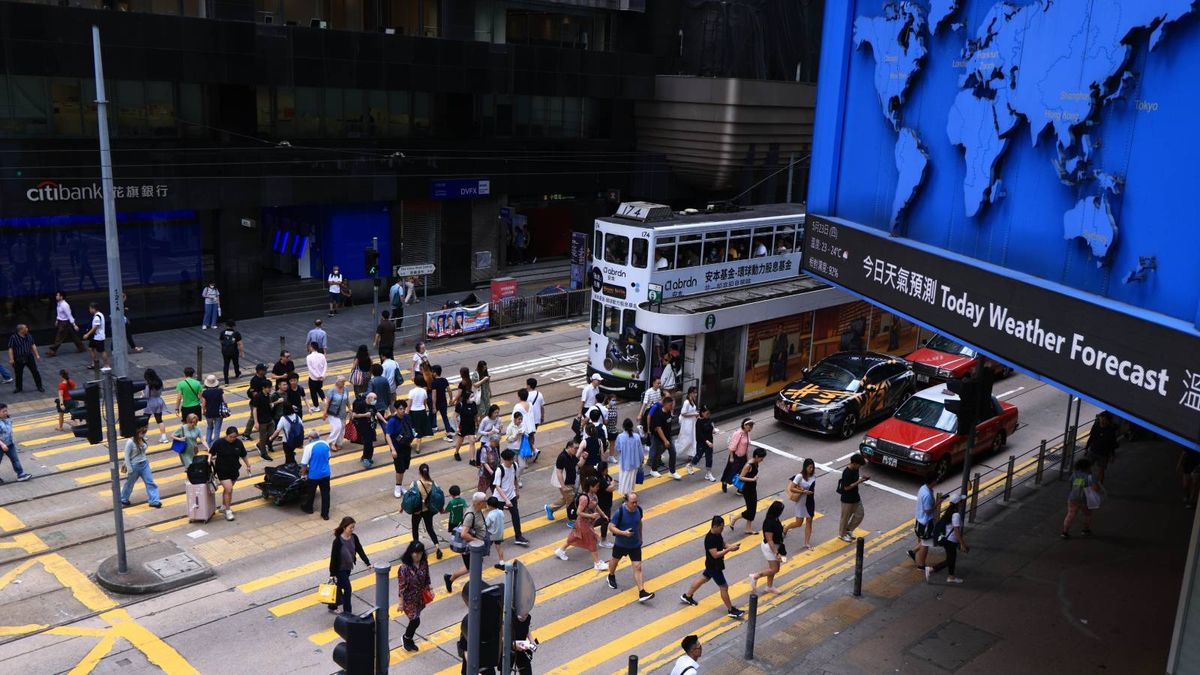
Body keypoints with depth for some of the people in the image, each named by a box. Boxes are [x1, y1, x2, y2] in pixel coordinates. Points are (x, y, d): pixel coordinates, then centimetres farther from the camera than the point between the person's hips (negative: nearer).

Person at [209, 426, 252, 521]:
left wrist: (248, 466, 14)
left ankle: (223, 506, 38)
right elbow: (211, 453, -3)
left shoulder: (239, 443, -4)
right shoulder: (219, 443, -14)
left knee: (227, 489, 18)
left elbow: (243, 456, 8)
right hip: (222, 471, -4)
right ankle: (228, 511, 0)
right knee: (229, 489, -12)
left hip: (234, 470, 4)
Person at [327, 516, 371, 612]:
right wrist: (332, 574, -18)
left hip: (348, 567, 6)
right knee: (348, 589, -4)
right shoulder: (338, 541, -25)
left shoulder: (354, 537, -7)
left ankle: (333, 607, 41)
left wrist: (368, 563, -3)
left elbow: (360, 551, 1)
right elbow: (333, 557, -20)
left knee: (339, 587, 21)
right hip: (339, 569, -6)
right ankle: (347, 613, 7)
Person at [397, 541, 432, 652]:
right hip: (409, 599, -5)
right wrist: (401, 603, -14)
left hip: (420, 597, 5)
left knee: (414, 620, 17)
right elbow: (401, 587, -19)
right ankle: (406, 638, 25)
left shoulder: (424, 563, -9)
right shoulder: (404, 568, -25)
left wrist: (430, 589, -2)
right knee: (415, 621, -4)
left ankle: (409, 640, 39)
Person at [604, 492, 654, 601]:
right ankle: (611, 577, 56)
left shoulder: (638, 510, -12)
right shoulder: (620, 512, -26)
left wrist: (640, 537, 17)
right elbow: (611, 526, -20)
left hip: (635, 544, 2)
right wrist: (623, 533, -32)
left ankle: (642, 593, -4)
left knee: (638, 567, -4)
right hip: (621, 544, -2)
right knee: (615, 560, 25)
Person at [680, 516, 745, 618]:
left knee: (703, 578, 26)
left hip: (714, 564, 10)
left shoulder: (717, 534, -2)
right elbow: (715, 554, -33)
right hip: (714, 566, -10)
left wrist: (731, 546, -10)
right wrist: (729, 549, -33)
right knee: (724, 587, 0)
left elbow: (722, 545, 10)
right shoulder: (710, 539, -31)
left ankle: (687, 596, 43)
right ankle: (731, 610, 14)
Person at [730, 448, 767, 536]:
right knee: (750, 510, -3)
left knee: (753, 509, 13)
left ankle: (749, 529, 25)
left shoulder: (756, 463, 0)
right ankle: (734, 520, 16)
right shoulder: (748, 465, -25)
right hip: (747, 489, -9)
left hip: (753, 488, 9)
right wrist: (753, 479, -31)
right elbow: (741, 477, -25)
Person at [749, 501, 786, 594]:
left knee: (772, 568, 19)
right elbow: (769, 540, -26)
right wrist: (776, 553, -25)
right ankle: (755, 577, 13)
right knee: (774, 569, -2)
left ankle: (769, 587, 34)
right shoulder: (769, 523, -30)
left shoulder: (775, 519, -1)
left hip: (775, 545, 9)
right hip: (769, 547, -9)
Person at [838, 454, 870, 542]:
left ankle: (849, 529, 32)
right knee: (845, 517, 9)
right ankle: (841, 534, 28)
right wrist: (859, 482, -25)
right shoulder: (847, 473, -27)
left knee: (859, 515, 13)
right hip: (847, 499, -8)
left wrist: (862, 479, -6)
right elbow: (846, 487, -25)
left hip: (856, 497, 8)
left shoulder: (855, 469, -1)